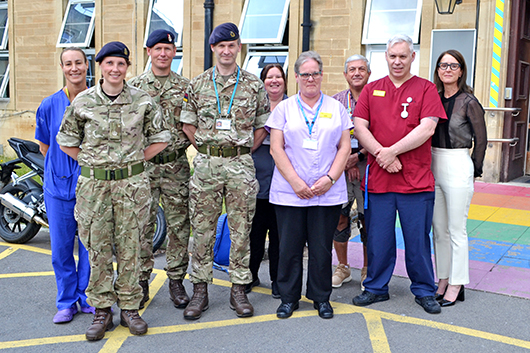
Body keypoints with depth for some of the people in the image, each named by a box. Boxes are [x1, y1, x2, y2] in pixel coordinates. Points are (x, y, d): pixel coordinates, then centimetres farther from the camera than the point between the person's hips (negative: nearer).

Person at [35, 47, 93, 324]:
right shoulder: (49, 105, 2)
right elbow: (45, 147, 8)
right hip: (58, 186, 1)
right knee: (61, 247, 6)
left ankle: (87, 297, 23)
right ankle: (67, 301, 21)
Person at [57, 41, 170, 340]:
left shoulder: (143, 100, 1)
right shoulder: (83, 101, 3)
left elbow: (161, 138, 9)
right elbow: (67, 140, 13)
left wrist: (135, 161, 3)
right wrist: (92, 163, 7)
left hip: (131, 183, 0)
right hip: (94, 183, 1)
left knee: (130, 246, 5)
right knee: (98, 247, 4)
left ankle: (130, 307, 18)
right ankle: (102, 310, 17)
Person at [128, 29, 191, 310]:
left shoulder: (185, 86, 8)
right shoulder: (134, 86, 5)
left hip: (176, 165, 1)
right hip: (143, 164, 0)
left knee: (179, 225, 4)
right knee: (142, 225, 5)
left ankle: (176, 280, 17)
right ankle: (141, 281, 18)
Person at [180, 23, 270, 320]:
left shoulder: (254, 85, 5)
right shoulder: (198, 84, 7)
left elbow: (262, 126, 9)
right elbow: (188, 124, 10)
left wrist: (244, 151, 4)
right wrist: (207, 148, 6)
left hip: (241, 164, 0)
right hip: (206, 163, 1)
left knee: (241, 228, 4)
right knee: (202, 228, 4)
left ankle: (239, 290, 15)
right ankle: (200, 290, 15)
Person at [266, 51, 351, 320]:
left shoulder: (336, 108, 12)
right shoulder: (284, 108, 8)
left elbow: (345, 147, 7)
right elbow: (276, 148, 1)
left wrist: (330, 178, -7)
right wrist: (295, 181, -10)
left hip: (328, 193, 1)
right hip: (289, 192, 0)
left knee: (322, 248, 5)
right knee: (289, 247, 3)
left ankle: (321, 298, 21)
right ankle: (288, 297, 19)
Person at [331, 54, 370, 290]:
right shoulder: (335, 101, 11)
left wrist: (358, 156, -12)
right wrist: (346, 160, -6)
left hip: (368, 164, -2)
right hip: (340, 165, 3)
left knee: (368, 218, 0)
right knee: (338, 216, 4)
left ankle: (367, 271, 15)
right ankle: (342, 268, 20)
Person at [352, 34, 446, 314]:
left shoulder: (425, 89, 4)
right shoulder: (371, 90, 11)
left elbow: (427, 128, -8)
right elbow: (359, 126, 2)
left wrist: (391, 151, -14)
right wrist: (381, 154, -13)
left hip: (416, 180, -2)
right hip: (378, 178, 2)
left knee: (418, 239, 6)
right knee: (378, 237, 10)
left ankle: (424, 291, 23)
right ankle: (376, 288, 26)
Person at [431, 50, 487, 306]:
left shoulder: (469, 102, -6)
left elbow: (481, 140, 0)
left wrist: (473, 170, 1)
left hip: (457, 167, -6)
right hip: (433, 166, 6)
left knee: (456, 230, 0)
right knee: (439, 229, 11)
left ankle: (456, 285, 10)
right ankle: (444, 280, 22)